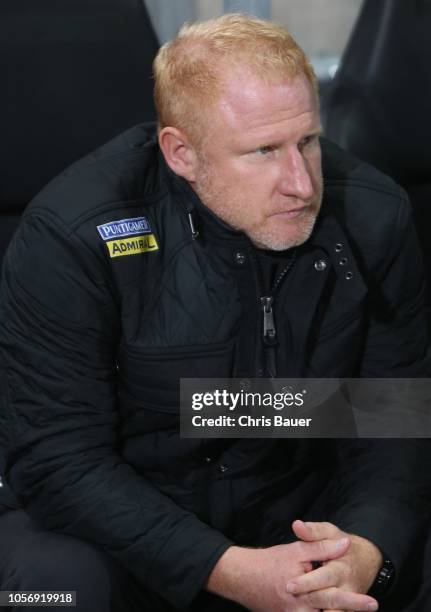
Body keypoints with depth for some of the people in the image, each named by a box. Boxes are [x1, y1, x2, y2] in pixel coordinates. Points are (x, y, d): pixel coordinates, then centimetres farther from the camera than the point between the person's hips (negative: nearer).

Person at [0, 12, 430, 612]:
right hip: (134, 534, -2)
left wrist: (366, 549, -25)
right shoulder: (71, 239, -21)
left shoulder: (373, 218, -10)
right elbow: (59, 457, -21)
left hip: (302, 516, 3)